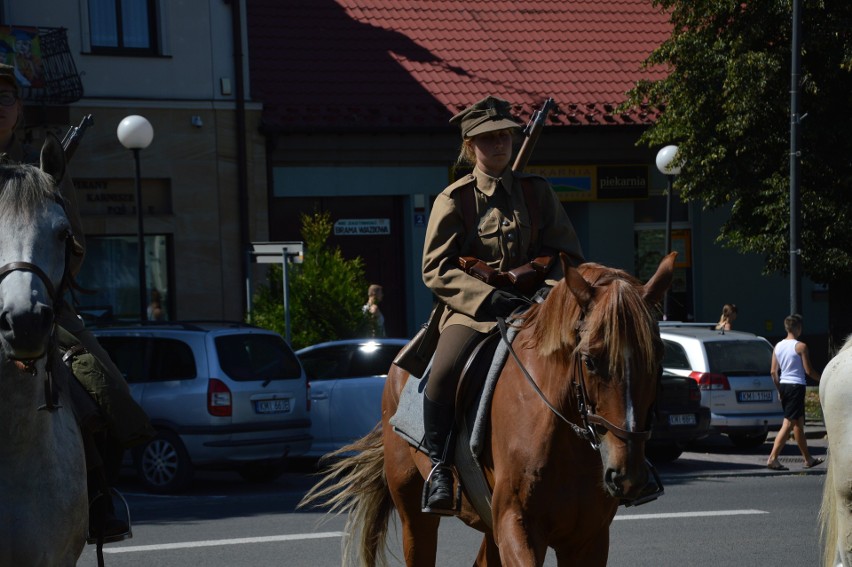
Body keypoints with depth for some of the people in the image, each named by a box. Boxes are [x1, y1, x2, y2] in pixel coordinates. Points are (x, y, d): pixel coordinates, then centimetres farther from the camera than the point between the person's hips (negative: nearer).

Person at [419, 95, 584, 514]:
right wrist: (489, 298, -18)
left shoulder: (536, 192, 13)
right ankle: (438, 466, -14)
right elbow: (436, 269, -4)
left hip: (534, 307, 3)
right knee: (444, 374, -32)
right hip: (472, 310, -3)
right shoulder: (453, 200, 4)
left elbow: (568, 255, 13)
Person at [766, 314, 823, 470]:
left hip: (783, 386, 8)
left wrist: (779, 390, 16)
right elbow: (809, 371, -10)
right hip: (796, 386, -8)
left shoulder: (778, 346, 8)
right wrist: (822, 379, 6)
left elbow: (773, 372, 8)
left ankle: (808, 459, 24)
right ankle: (772, 459, -16)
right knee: (788, 424, -8)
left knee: (798, 423, 16)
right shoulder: (800, 346, -11)